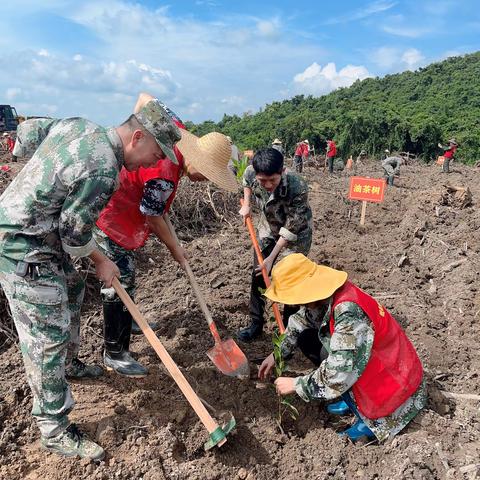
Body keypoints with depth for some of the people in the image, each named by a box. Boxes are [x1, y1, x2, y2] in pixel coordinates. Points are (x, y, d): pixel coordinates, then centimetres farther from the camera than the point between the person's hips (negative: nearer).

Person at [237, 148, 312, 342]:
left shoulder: (298, 188, -38)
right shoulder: (251, 173, -25)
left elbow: (290, 229, -28)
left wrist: (271, 258, -25)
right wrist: (246, 205, -4)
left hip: (296, 234, -4)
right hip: (268, 228, 5)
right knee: (258, 276, 6)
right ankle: (255, 324, 22)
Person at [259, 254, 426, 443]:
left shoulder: (349, 313, -36)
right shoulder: (325, 295, -11)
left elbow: (337, 377, -36)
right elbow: (301, 320, 8)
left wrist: (295, 385, -22)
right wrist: (277, 354, 8)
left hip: (395, 388, -8)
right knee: (307, 338, 1)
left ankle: (369, 420, -2)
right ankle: (353, 399, 12)